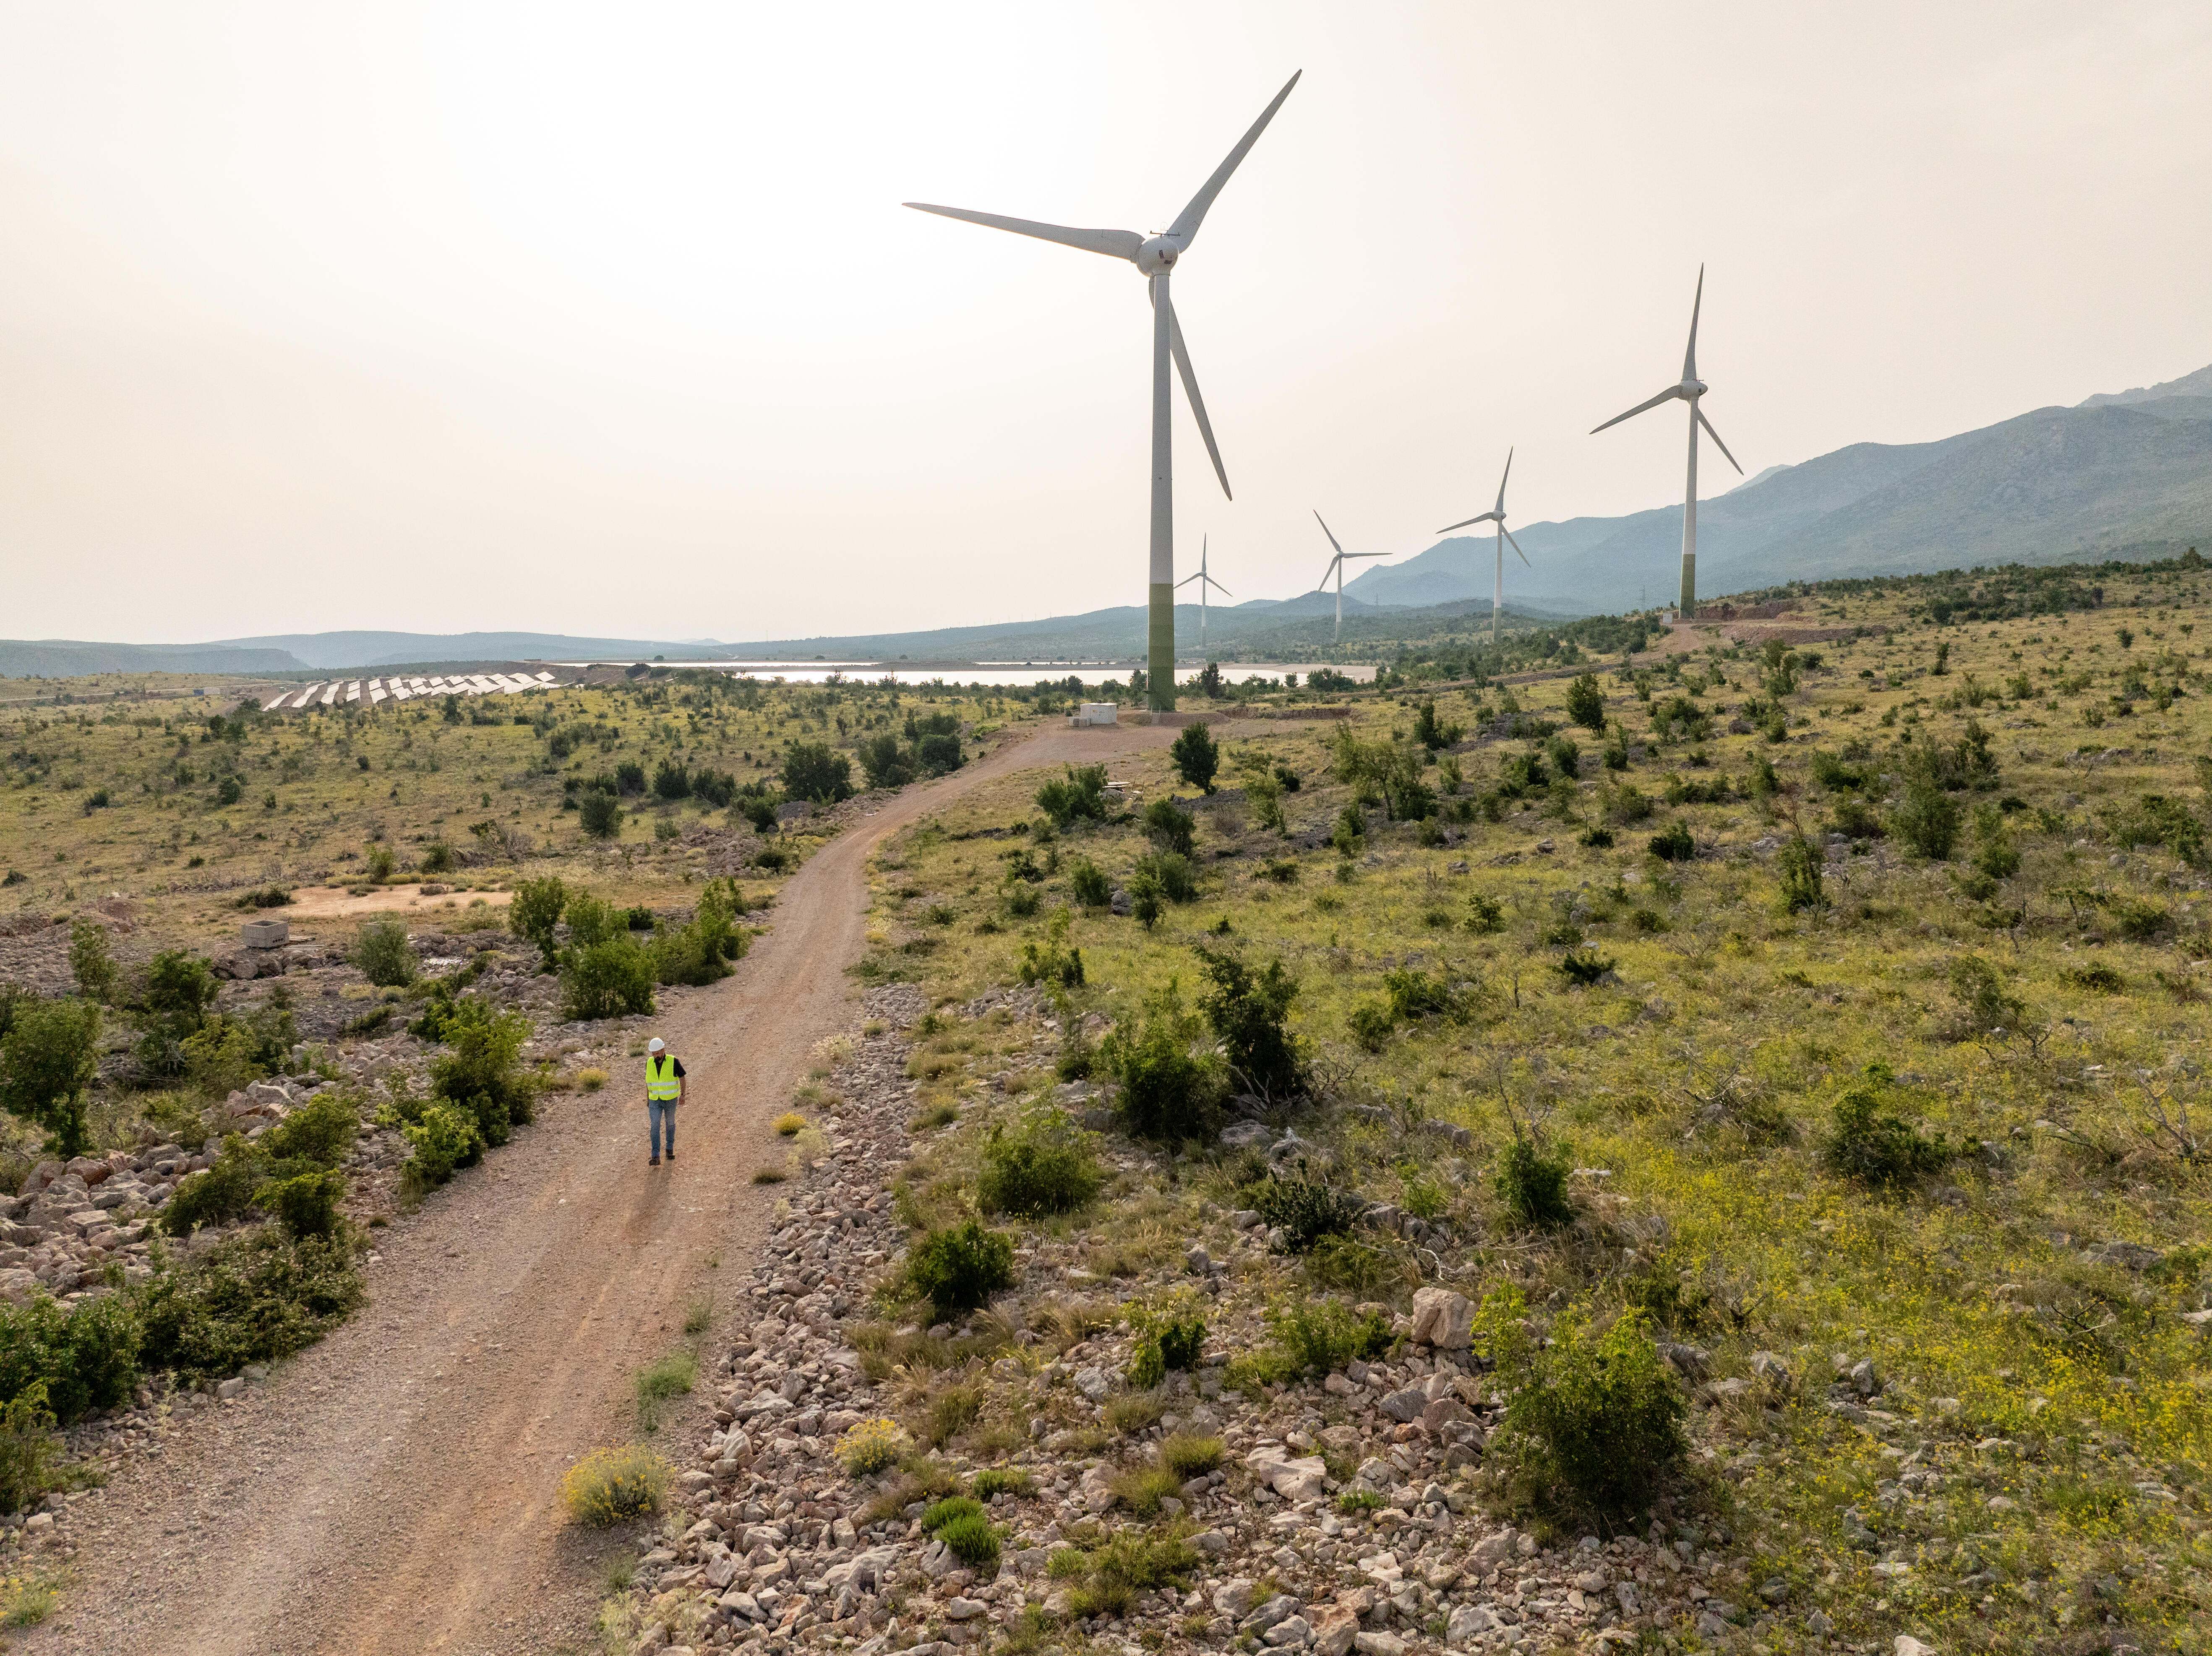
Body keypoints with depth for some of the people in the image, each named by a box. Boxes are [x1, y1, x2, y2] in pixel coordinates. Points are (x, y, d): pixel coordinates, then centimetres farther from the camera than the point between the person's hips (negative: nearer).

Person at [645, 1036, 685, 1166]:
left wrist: (683, 1095, -7)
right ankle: (656, 1158, -11)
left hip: (671, 1099, -2)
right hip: (655, 1101, 2)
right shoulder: (650, 1063, -4)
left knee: (670, 1123, 14)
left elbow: (682, 1077, -5)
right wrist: (648, 1098, 11)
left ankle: (670, 1149, 35)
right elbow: (648, 1081, 8)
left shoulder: (674, 1062, -14)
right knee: (654, 1127, -8)